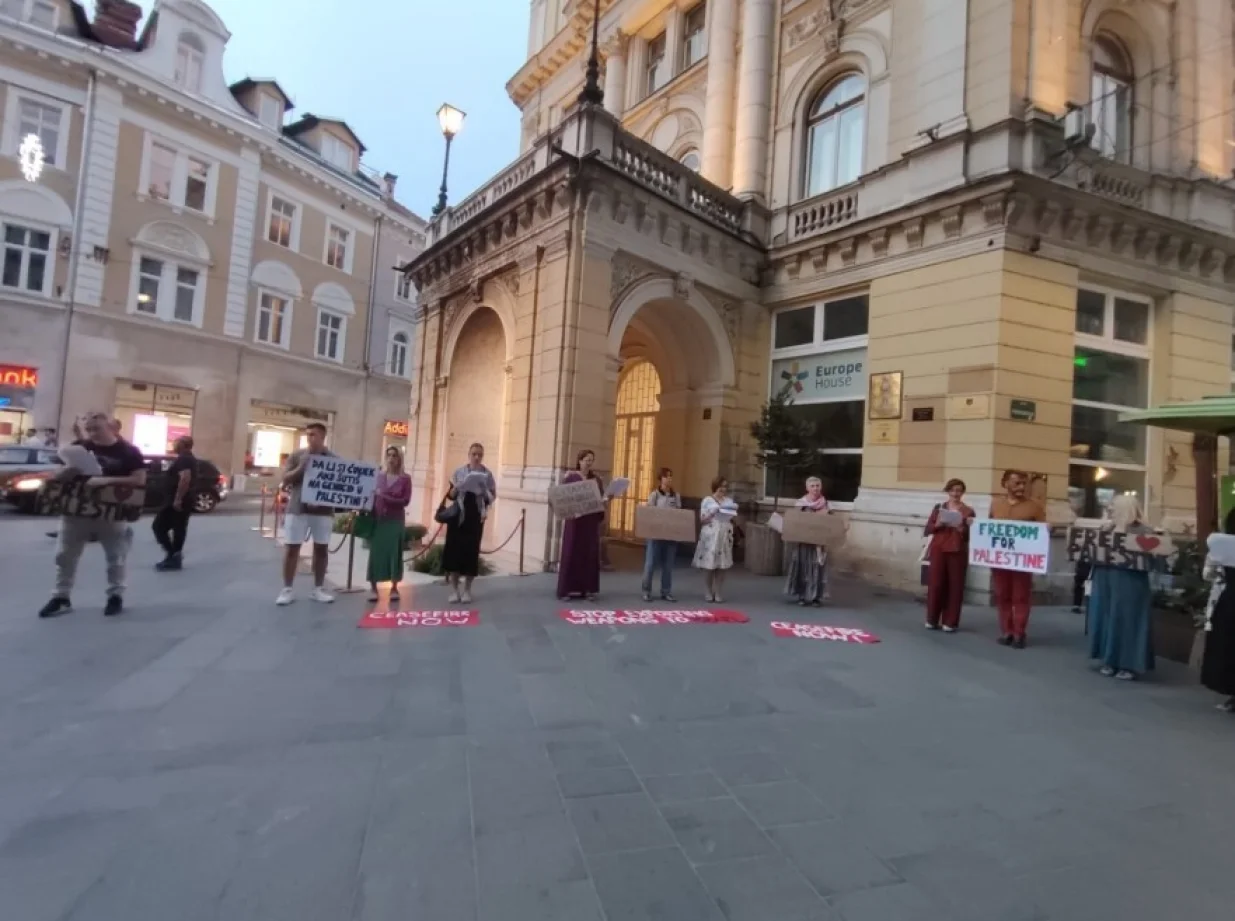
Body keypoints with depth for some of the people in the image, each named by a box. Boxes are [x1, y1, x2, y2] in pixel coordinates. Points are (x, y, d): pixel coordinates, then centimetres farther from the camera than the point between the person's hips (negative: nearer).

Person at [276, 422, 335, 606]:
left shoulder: (333, 458, 4)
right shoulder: (296, 455, 5)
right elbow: (285, 480, 2)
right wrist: (300, 469, -14)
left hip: (323, 510, 0)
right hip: (297, 509, 0)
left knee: (321, 549, 7)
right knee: (291, 548, 2)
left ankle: (319, 589, 18)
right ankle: (287, 589, 12)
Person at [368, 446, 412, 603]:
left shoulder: (405, 478, 2)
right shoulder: (379, 476, 8)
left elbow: (405, 500, -5)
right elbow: (372, 496, 8)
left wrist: (385, 497, -13)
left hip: (396, 521, -1)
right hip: (378, 519, 1)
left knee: (394, 553, 2)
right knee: (376, 553, 0)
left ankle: (394, 588, 10)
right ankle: (373, 587, 6)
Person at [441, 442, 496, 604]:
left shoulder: (487, 474, 2)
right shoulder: (459, 472, 4)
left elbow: (493, 497, 4)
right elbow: (450, 496, 5)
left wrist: (485, 492, -16)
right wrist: (456, 489, -15)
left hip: (476, 517, -1)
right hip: (458, 515, 1)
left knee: (471, 551, 1)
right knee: (454, 548, -1)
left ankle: (467, 589, 14)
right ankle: (454, 589, 11)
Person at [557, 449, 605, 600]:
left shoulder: (597, 479, 12)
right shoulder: (570, 477, -1)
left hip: (592, 521, 4)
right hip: (574, 520, -4)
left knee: (590, 554, 5)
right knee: (571, 553, -1)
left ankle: (588, 589, 11)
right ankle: (568, 589, 4)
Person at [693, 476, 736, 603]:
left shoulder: (729, 501, 13)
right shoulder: (707, 500, 1)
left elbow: (733, 519, 17)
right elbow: (702, 520, -2)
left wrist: (732, 516, -4)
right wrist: (713, 514, -15)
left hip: (724, 537, 4)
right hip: (710, 537, -4)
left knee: (722, 566, 2)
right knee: (709, 566, -2)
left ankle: (717, 593, 10)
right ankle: (708, 593, 9)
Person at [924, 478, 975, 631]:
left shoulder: (968, 511, 4)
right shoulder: (939, 508, 8)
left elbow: (971, 535, 1)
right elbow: (928, 529, 6)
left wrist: (962, 529, -17)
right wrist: (938, 525, -12)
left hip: (958, 552, -1)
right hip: (938, 550, 1)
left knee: (955, 586, 0)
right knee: (935, 584, 1)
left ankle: (950, 622, 9)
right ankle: (932, 619, 13)